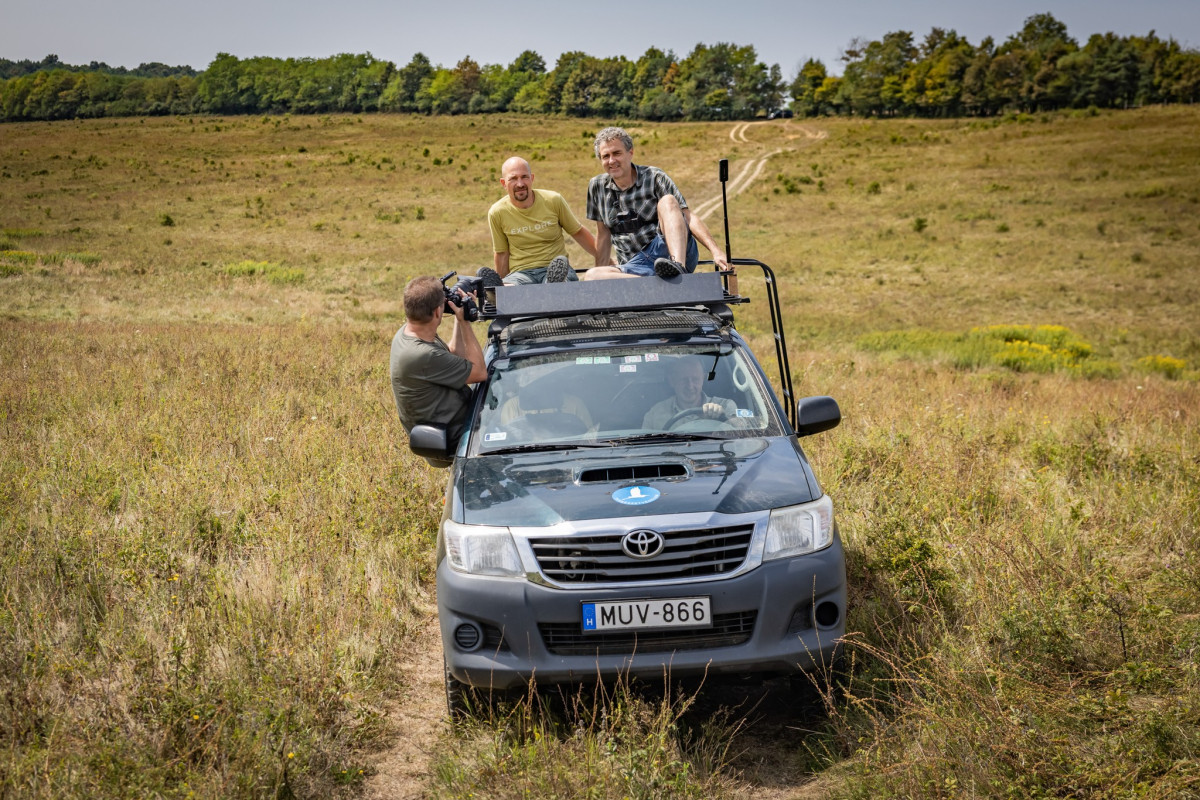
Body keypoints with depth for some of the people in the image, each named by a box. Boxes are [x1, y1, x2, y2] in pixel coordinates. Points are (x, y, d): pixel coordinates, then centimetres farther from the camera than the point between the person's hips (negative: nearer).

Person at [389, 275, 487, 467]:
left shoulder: (407, 331, -2)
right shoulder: (423, 356, -32)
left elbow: (455, 357, 12)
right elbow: (479, 372, -19)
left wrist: (459, 320, 2)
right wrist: (464, 322, -16)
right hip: (450, 441, -9)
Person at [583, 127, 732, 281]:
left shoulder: (654, 177, 1)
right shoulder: (597, 186, 10)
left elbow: (689, 217, -5)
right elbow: (603, 234, 16)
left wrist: (716, 252, -17)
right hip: (635, 265, 2)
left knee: (667, 201, -27)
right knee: (592, 275, -28)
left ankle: (679, 266, -47)